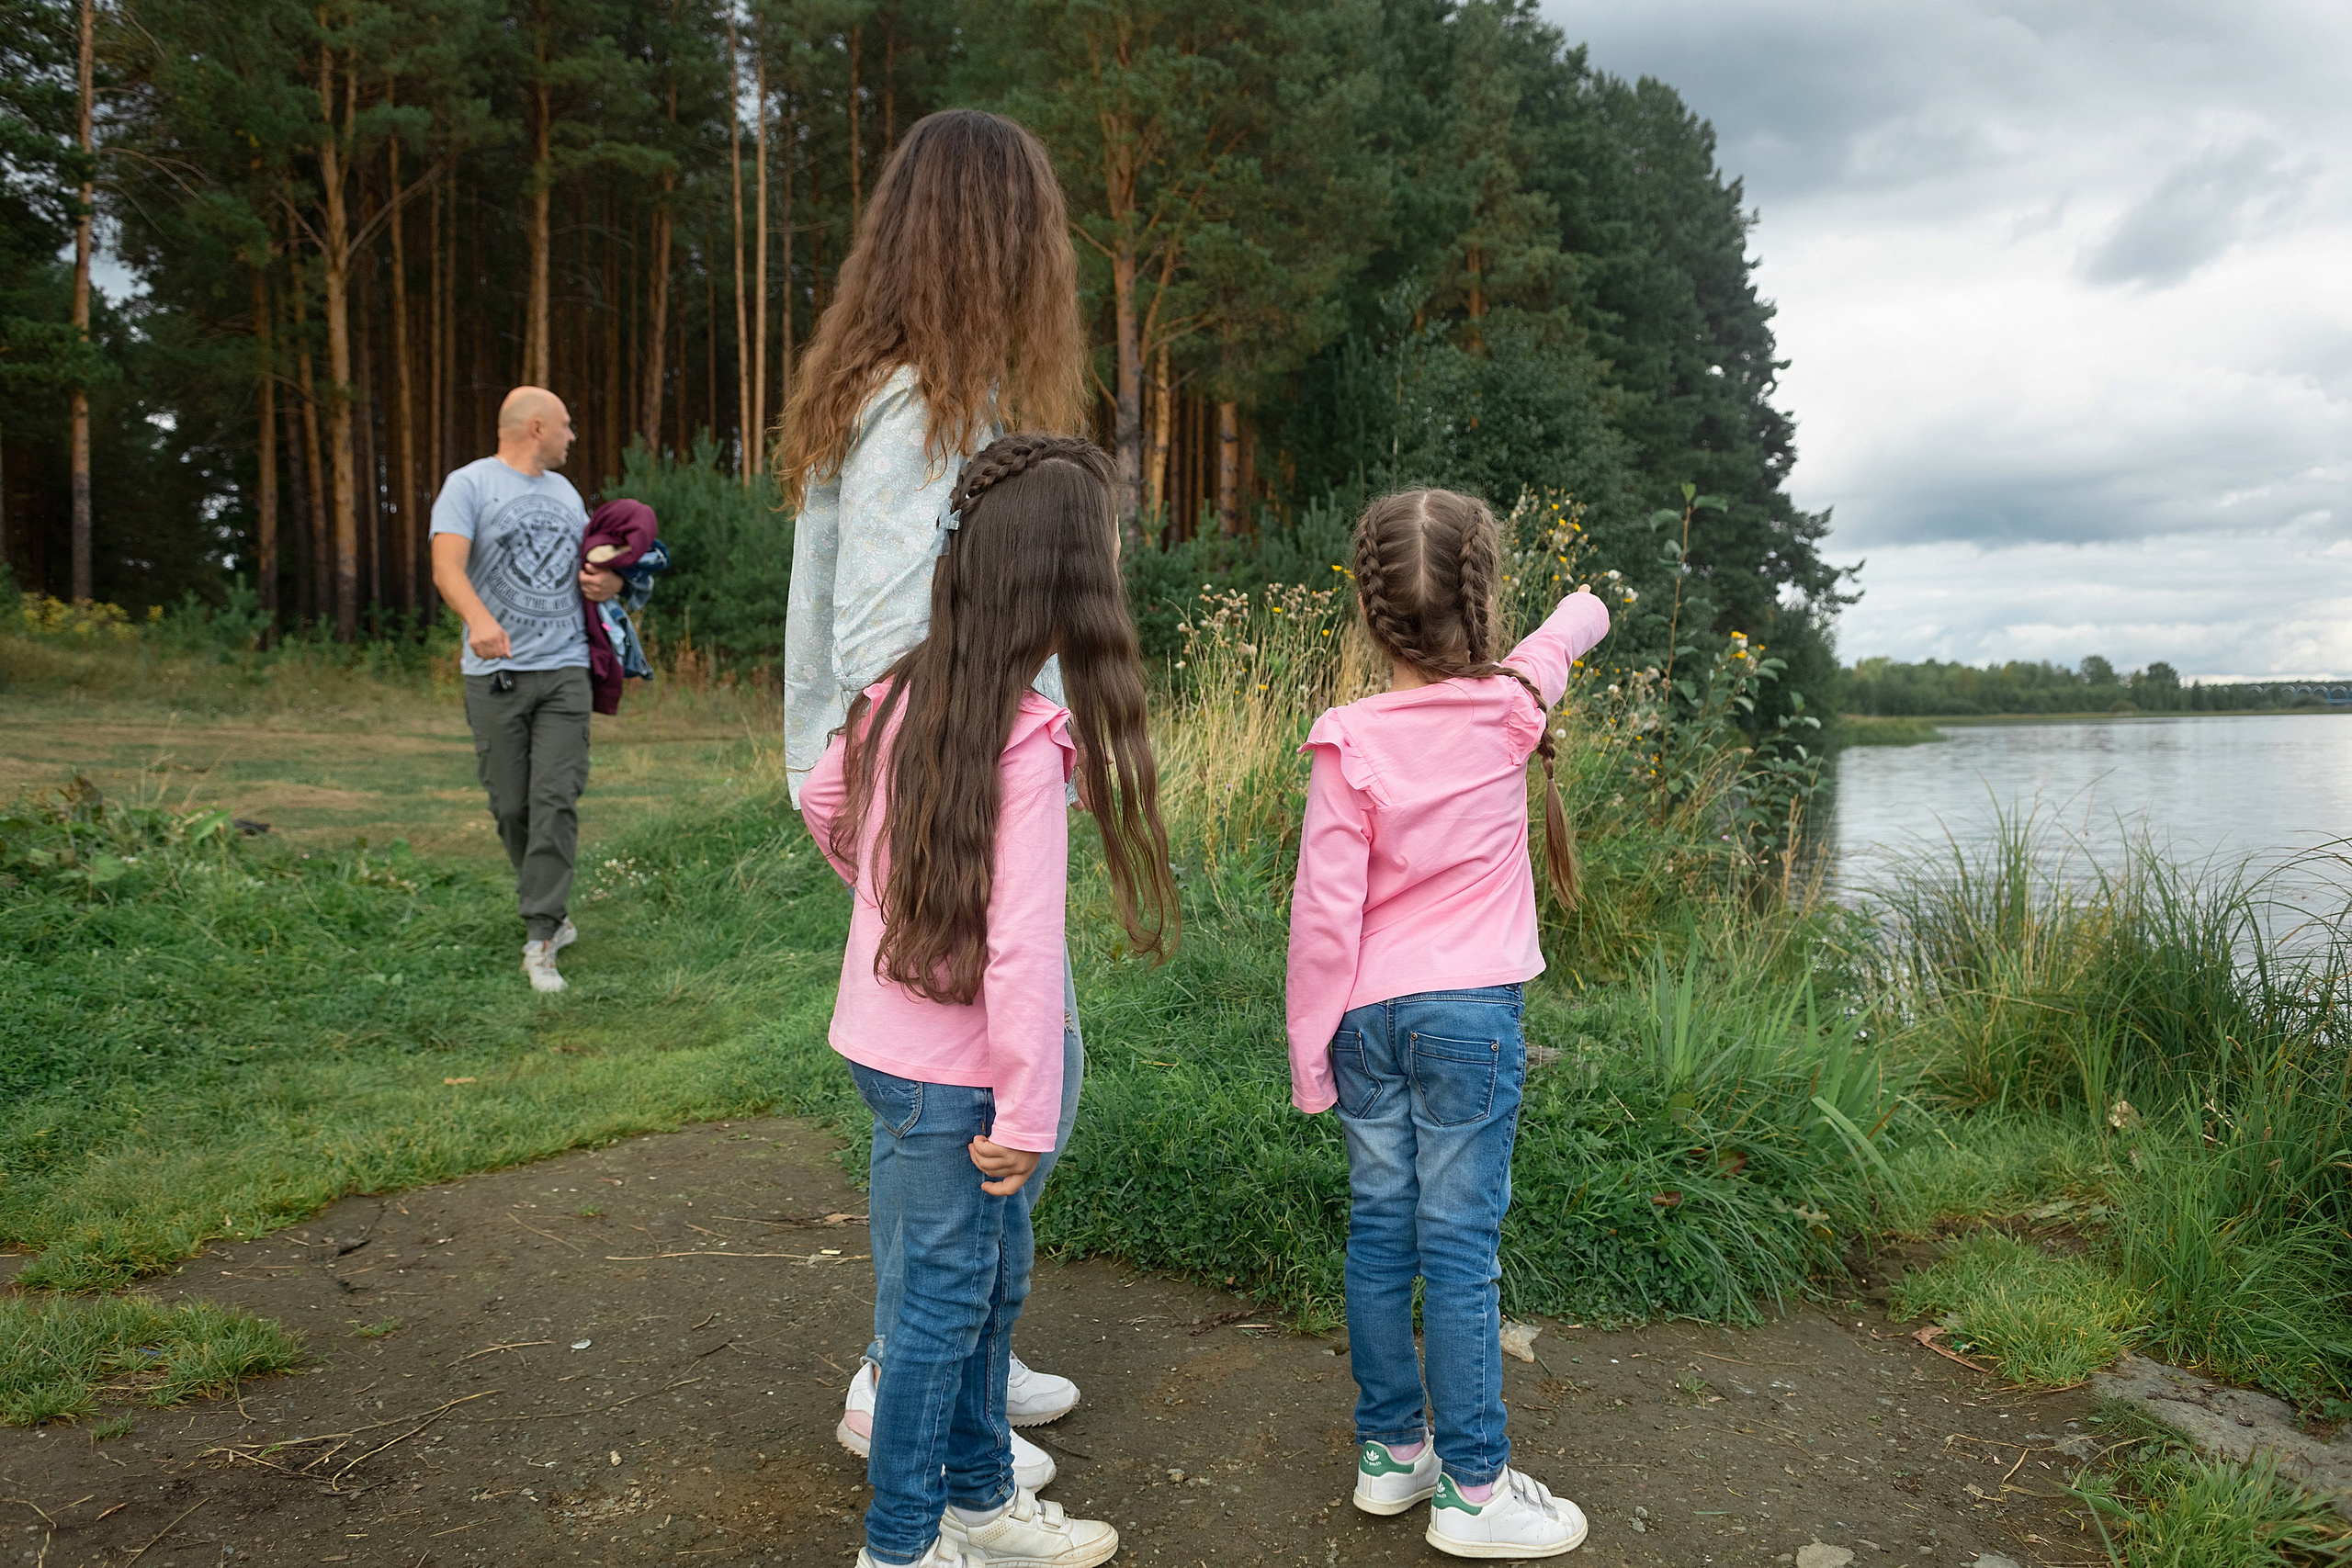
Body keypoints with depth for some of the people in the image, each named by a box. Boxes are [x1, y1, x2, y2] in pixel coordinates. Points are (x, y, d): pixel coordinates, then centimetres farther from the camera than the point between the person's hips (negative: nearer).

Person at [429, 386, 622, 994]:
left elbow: (592, 567, 30)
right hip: (495, 674, -3)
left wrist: (607, 584, 5)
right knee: (511, 806, 2)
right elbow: (447, 566, -15)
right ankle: (549, 911, 22)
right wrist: (478, 618, -36)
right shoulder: (469, 484, -1)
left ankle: (541, 939, -7)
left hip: (565, 670, 4)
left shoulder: (565, 492, 20)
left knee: (556, 799, -8)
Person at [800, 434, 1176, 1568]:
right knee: (948, 1297, 9)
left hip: (884, 1038, 8)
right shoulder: (1027, 740, -24)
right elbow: (1021, 948, -25)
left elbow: (821, 804, 17)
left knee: (994, 1270, 22)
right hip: (947, 1070, -8)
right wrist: (1026, 1116, -17)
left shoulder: (906, 690, 0)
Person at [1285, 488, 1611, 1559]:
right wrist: (1585, 608, 42)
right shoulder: (1508, 710, -5)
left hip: (1368, 1017, 1)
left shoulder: (1349, 741, -9)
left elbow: (1323, 909, -9)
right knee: (1461, 1248, 3)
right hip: (1472, 1015, -1)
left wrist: (1310, 1048, 0)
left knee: (1379, 1233, 12)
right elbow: (1559, 641, 19)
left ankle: (1390, 1451, 26)